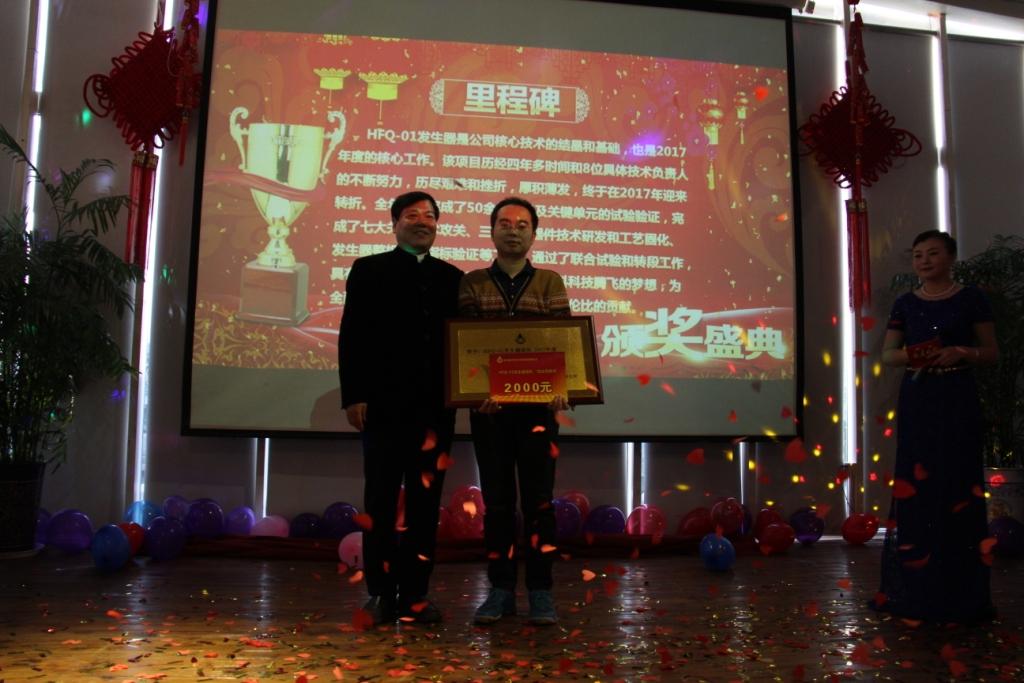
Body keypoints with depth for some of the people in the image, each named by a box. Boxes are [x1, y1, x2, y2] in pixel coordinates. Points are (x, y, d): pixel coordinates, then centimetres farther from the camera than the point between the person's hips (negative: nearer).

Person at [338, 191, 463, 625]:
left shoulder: (451, 277, 15)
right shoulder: (369, 270, 8)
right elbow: (352, 336, 0)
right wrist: (354, 395, -9)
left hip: (435, 406, 3)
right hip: (384, 404, -2)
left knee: (425, 501, 5)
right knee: (381, 500, 2)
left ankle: (415, 593, 12)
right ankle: (381, 593, 11)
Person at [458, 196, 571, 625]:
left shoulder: (549, 282, 8)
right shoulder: (472, 283, 8)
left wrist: (560, 389, -17)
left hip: (537, 403, -1)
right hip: (488, 405, 1)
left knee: (538, 497, 1)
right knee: (496, 499, 7)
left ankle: (541, 591, 11)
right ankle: (501, 589, 16)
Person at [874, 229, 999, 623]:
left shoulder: (970, 299, 2)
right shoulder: (906, 304, 9)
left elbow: (992, 352, 3)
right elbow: (887, 353, 8)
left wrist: (961, 353, -16)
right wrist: (909, 356, -13)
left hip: (957, 401, -2)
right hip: (916, 401, 2)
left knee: (958, 490, -2)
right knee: (914, 490, 2)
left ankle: (960, 594, 8)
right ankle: (916, 589, 12)